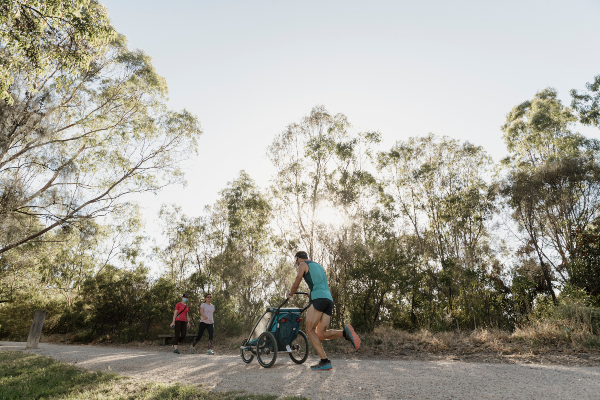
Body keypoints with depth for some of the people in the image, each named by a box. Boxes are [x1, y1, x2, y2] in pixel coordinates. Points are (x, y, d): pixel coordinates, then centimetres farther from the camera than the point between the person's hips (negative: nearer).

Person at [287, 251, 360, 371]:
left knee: (310, 330, -3)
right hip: (329, 299, 8)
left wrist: (290, 294, 28)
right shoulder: (319, 266, 31)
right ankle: (345, 332, -16)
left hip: (318, 298, -7)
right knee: (321, 334, 5)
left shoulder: (303, 265, 9)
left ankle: (324, 361, -12)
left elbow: (296, 285, 8)